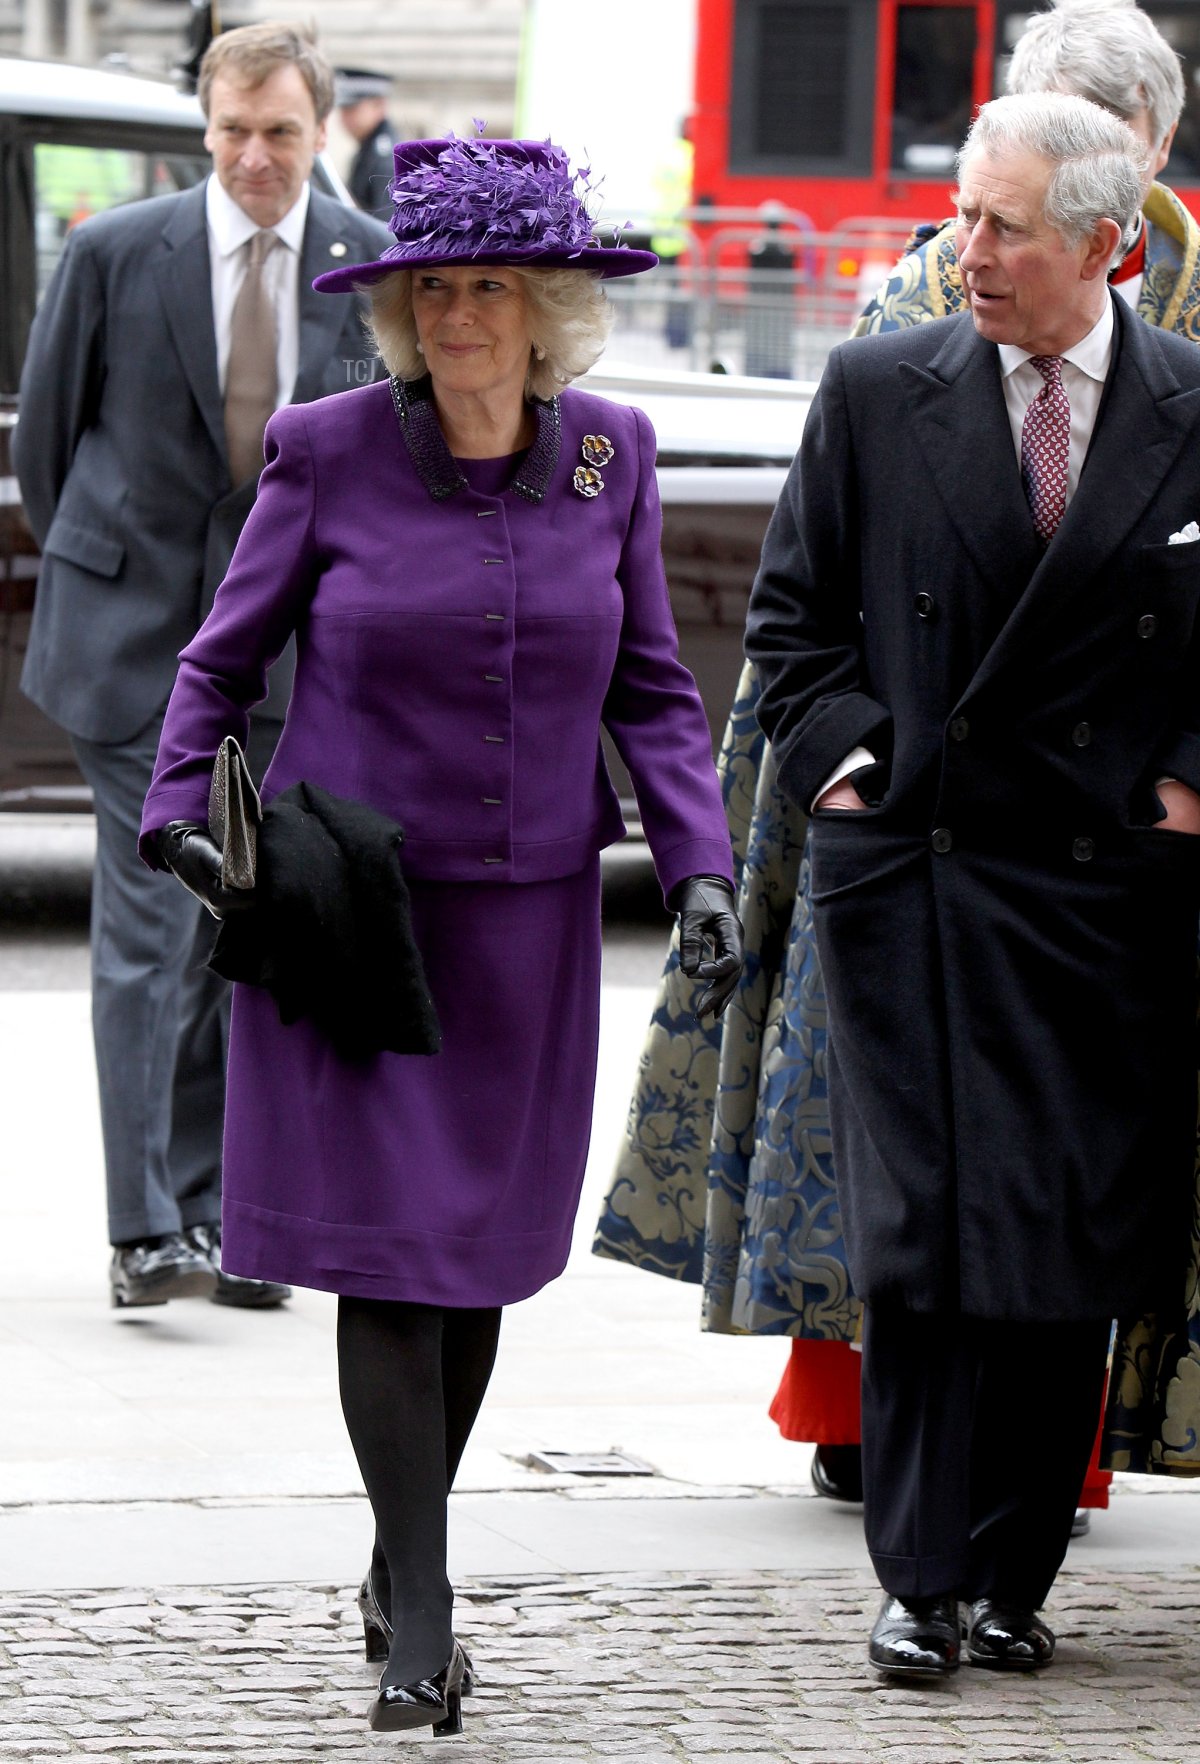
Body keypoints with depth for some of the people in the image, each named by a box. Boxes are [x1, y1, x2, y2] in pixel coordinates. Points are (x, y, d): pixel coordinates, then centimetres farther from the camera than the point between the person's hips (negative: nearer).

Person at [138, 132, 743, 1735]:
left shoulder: (609, 455, 2)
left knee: (478, 1254, 8)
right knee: (385, 1248, -7)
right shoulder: (329, 453, -6)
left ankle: (403, 1565, 27)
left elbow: (649, 685, 10)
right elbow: (224, 655, 5)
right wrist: (176, 808, -9)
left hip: (526, 912, 3)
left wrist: (699, 864, -1)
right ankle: (420, 1626, -4)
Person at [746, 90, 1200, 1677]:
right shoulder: (877, 392, 3)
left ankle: (1012, 1575, 13)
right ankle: (920, 1578, 1)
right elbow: (793, 610, 11)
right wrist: (838, 752, -1)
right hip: (913, 872, 0)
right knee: (923, 1228, -5)